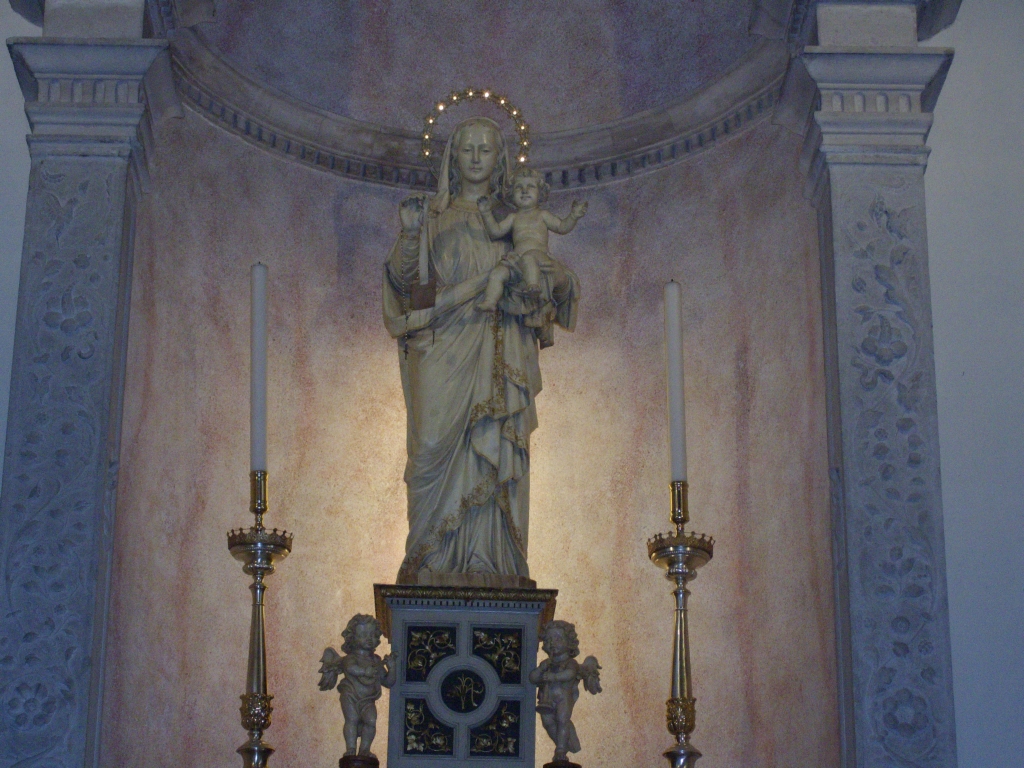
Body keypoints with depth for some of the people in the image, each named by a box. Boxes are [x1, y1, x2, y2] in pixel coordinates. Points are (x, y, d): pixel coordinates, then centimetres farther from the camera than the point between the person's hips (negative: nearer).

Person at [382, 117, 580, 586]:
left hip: (498, 354, 1)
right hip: (443, 351, -1)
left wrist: (557, 282, -9)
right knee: (439, 446, -9)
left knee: (494, 451, -5)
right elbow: (405, 278, 4)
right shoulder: (433, 216, 13)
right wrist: (410, 234, -13)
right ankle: (435, 562, -6)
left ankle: (492, 565, -5)